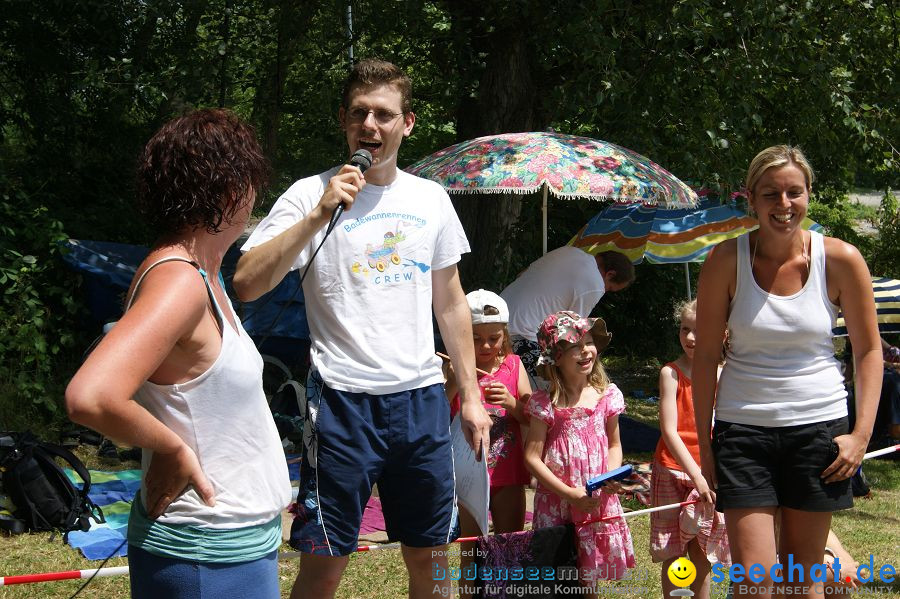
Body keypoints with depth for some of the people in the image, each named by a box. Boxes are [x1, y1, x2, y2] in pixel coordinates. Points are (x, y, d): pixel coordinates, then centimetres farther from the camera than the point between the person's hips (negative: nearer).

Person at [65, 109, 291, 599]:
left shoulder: (197, 276, 8)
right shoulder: (179, 283, -22)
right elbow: (89, 397, -34)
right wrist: (173, 450, -19)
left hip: (236, 539, 9)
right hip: (211, 558, -9)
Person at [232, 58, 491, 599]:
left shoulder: (431, 198, 9)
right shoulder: (314, 194, -4)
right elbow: (248, 284, -17)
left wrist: (472, 394, 13)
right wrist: (318, 215, -23)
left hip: (422, 398, 4)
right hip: (344, 399, -4)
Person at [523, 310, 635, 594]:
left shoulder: (607, 395, 2)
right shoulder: (546, 403, -8)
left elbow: (614, 445, 12)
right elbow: (532, 457, -8)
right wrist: (569, 493, -15)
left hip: (598, 500, 3)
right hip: (557, 502, -2)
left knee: (589, 578, 10)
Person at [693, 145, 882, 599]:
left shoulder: (840, 259, -5)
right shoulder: (726, 260, -6)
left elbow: (869, 350, 3)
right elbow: (706, 355, 0)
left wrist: (862, 434, -5)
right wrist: (704, 442, 0)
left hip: (818, 426, 1)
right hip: (743, 427, 0)